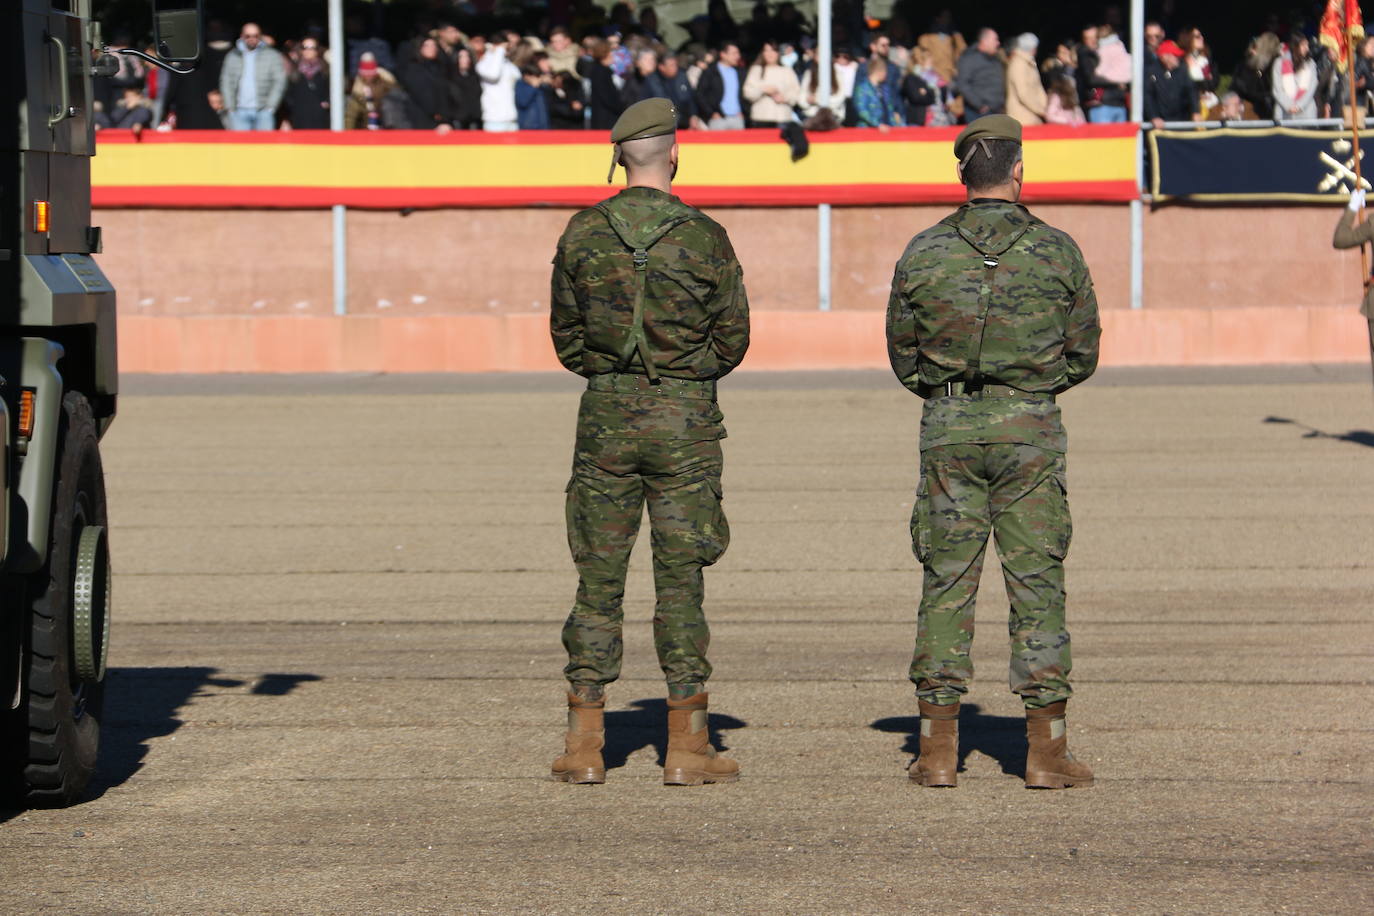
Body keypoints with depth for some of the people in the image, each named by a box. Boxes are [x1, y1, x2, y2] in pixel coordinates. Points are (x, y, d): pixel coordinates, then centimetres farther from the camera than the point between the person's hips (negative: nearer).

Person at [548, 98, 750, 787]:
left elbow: (565, 335, 5)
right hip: (684, 420, -2)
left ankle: (584, 744, 5)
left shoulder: (583, 234, -1)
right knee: (680, 582, 2)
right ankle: (687, 748, 2)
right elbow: (732, 339, -1)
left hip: (605, 417, 2)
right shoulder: (704, 238, -7)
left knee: (598, 581, 7)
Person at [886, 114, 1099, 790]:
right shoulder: (1057, 251, -2)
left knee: (946, 582, 6)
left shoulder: (922, 253, 1)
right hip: (1029, 428, -1)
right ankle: (1045, 750, 1)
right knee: (1036, 582, 2)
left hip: (947, 428, 1)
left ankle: (938, 749, 4)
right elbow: (1082, 354, 5)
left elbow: (903, 356, 7)